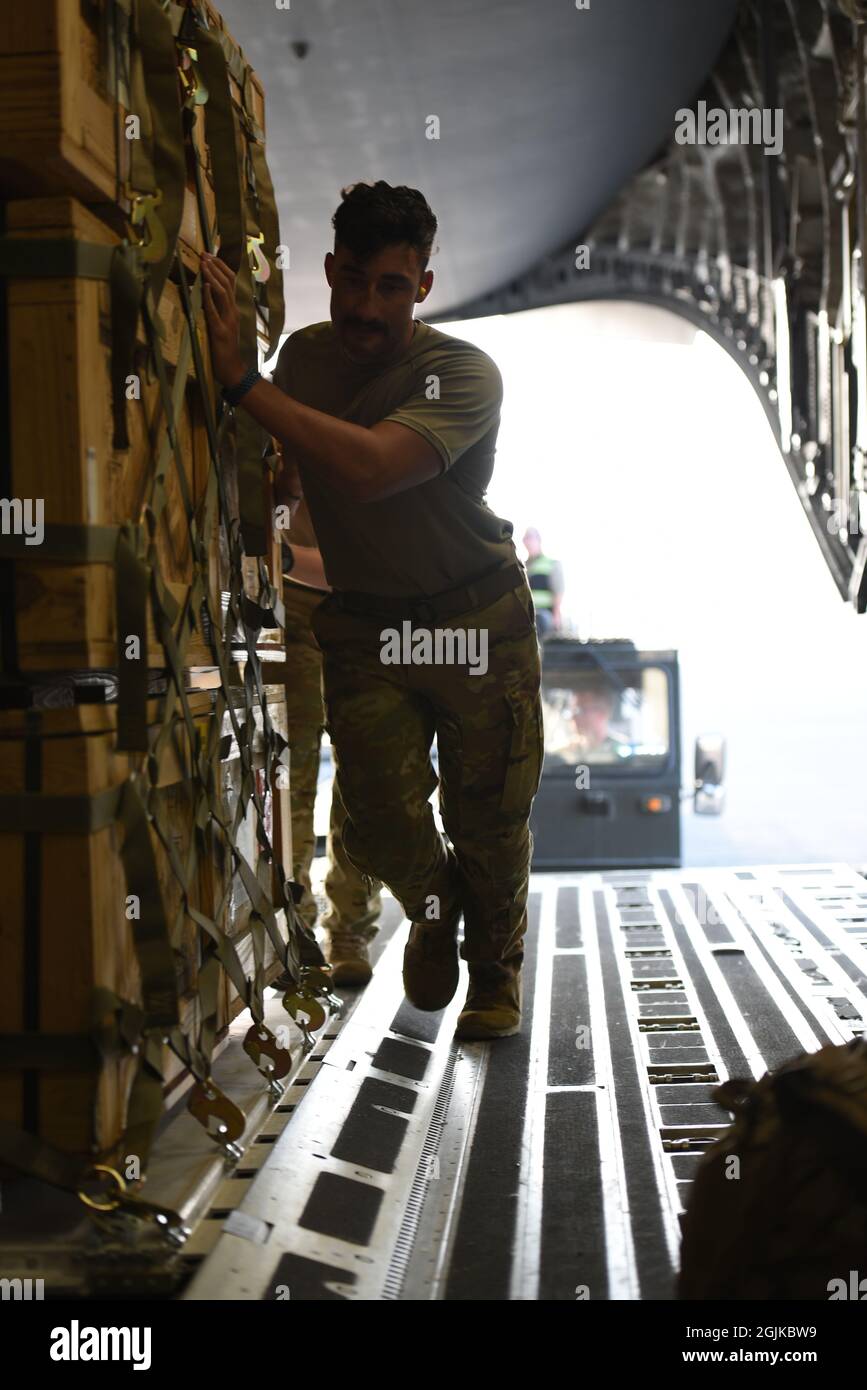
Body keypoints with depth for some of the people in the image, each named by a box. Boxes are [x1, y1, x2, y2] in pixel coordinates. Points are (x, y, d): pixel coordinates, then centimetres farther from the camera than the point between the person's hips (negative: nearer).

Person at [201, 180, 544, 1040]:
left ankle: (495, 971, 34)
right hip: (363, 622, 4)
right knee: (380, 819, -3)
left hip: (477, 617, -3)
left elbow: (368, 468, -39)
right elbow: (283, 475, 15)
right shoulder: (304, 355, -2)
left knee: (487, 821, 5)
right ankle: (433, 909, 33)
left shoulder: (463, 374, -22)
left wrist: (240, 379, -37)